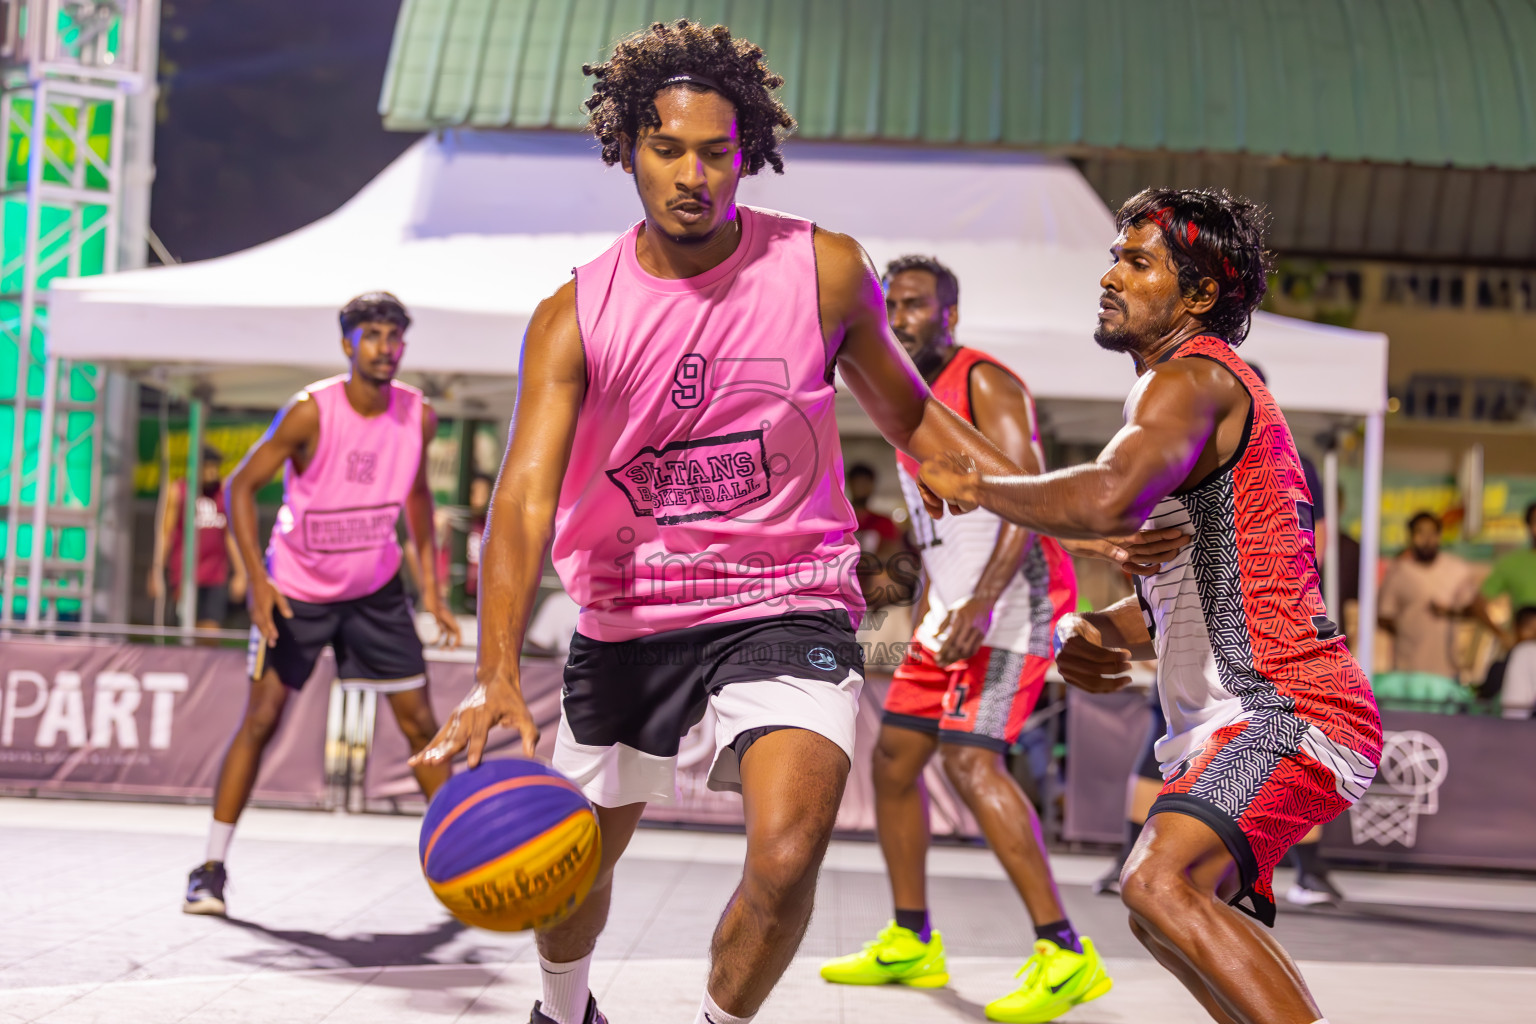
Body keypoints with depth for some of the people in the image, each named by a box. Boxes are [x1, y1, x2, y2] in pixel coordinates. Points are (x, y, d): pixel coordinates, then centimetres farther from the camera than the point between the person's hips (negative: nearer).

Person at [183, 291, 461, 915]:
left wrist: (430, 585, 6)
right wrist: (257, 579, -21)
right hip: (296, 589, -3)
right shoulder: (310, 412, -21)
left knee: (420, 723, 3)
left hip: (376, 589, 4)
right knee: (261, 718, -7)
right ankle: (212, 868, 2)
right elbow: (241, 486, -14)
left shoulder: (418, 416, -8)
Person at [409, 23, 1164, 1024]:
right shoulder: (575, 317, -10)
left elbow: (912, 418, 7)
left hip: (789, 603, -1)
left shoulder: (823, 269, -8)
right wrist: (499, 675, -36)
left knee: (788, 855, -24)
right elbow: (527, 496, -21)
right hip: (628, 616, 2)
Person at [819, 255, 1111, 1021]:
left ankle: (1066, 956, -20)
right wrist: (927, 610, 21)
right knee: (894, 756, 10)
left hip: (1014, 598, -10)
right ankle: (912, 943, 22)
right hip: (954, 607, 10)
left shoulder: (985, 384, -13)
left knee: (969, 759, -22)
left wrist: (981, 604, -33)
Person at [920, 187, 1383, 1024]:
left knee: (1159, 885, -31)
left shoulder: (1194, 377, -12)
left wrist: (975, 486, -16)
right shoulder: (1214, 393, 21)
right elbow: (1172, 600, 25)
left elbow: (1106, 501, -34)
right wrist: (1083, 633, 4)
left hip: (1288, 710, -11)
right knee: (1166, 915, 24)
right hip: (1237, 717, 11)